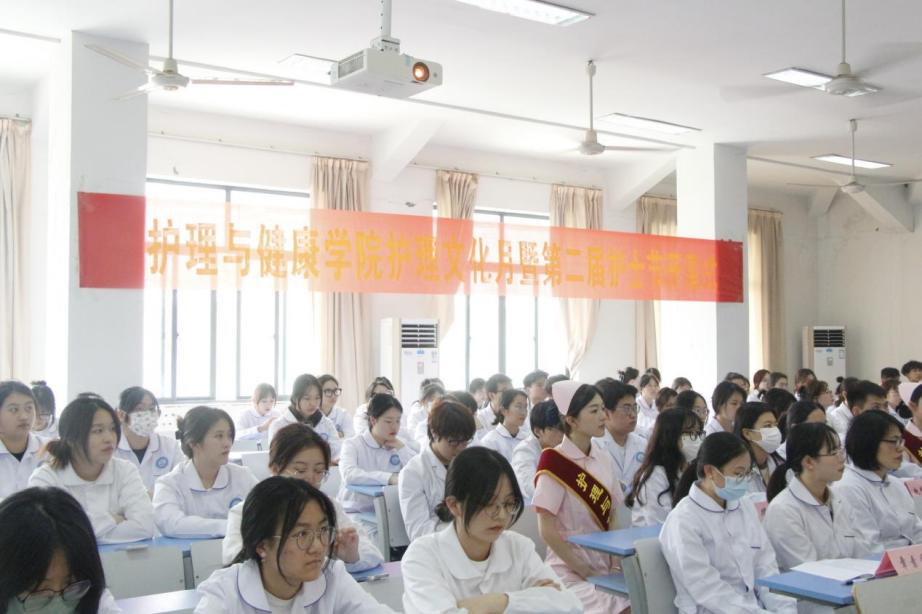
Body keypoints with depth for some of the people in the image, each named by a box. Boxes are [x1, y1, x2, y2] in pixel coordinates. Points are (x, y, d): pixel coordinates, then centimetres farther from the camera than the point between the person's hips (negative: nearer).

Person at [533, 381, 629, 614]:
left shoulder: (605, 459, 5)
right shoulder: (555, 462, -13)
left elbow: (612, 515, 11)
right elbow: (547, 530, -14)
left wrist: (616, 560, -3)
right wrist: (582, 569, -12)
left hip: (604, 566, 6)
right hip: (570, 571, -6)